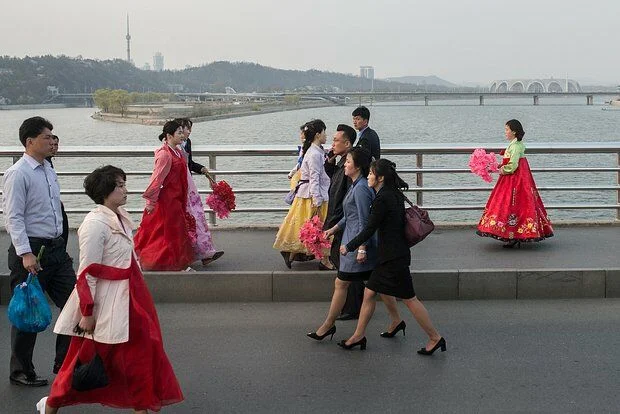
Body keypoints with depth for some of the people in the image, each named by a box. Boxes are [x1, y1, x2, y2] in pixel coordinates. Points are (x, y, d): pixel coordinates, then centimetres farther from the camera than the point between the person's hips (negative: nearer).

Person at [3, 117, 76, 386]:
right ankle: (20, 373, 18)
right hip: (31, 250, -8)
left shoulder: (49, 171, 11)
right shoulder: (18, 174, -13)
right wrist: (25, 253, -24)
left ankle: (65, 364, 21)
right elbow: (13, 217, -18)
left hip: (56, 248, 8)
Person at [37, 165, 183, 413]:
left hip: (127, 298, 8)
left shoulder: (120, 218, 8)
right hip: (107, 302, -8)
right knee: (89, 360, 6)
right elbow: (87, 273, -19)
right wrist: (87, 313, -19)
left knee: (140, 353, 10)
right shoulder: (95, 224, -19)